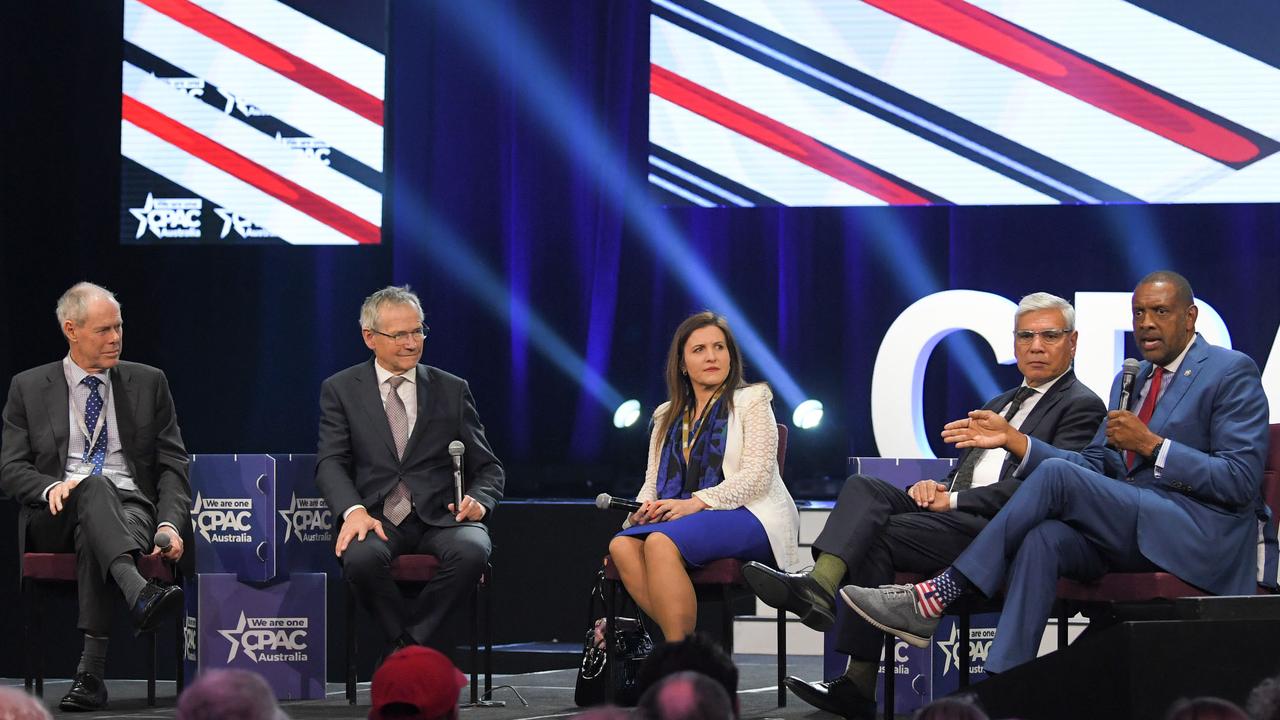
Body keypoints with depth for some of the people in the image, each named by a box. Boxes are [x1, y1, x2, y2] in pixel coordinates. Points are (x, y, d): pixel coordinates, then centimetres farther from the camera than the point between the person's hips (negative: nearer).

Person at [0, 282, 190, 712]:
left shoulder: (147, 383, 15)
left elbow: (173, 466, 10)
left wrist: (170, 524, -9)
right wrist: (51, 487, -17)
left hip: (130, 511, 1)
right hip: (56, 519, -1)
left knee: (93, 538, -37)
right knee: (93, 487, -36)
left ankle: (91, 671, -45)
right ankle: (139, 592, -62)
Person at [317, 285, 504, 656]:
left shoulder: (452, 390, 14)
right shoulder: (340, 390, 10)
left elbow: (487, 467, 14)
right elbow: (331, 462, 0)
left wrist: (478, 500, -11)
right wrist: (354, 510, -21)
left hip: (441, 515, 1)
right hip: (378, 517, -1)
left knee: (472, 551, -32)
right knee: (361, 556, -36)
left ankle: (406, 645, -16)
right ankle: (412, 646, -13)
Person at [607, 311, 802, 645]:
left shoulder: (751, 400, 6)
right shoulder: (667, 416, 22)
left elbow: (757, 475, -6)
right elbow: (653, 480, 18)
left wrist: (696, 502, -18)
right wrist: (645, 508, -7)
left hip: (747, 518, -5)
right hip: (681, 517, 5)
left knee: (661, 542, -34)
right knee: (622, 545, -27)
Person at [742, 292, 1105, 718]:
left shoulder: (1082, 407, 0)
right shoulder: (1000, 403, 29)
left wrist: (954, 500, -13)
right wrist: (935, 488, 2)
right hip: (951, 512, 8)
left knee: (880, 536, -24)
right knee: (863, 487, -18)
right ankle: (820, 585, -35)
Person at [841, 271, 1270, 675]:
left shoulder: (1231, 372, -1)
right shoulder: (1130, 380, 23)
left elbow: (1241, 480, -10)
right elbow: (1094, 468, 16)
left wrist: (1150, 444, -15)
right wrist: (1013, 440, 3)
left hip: (1200, 536, -7)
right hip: (1133, 526, 7)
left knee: (1056, 475, -24)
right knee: (1043, 541, -26)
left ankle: (938, 596, -24)